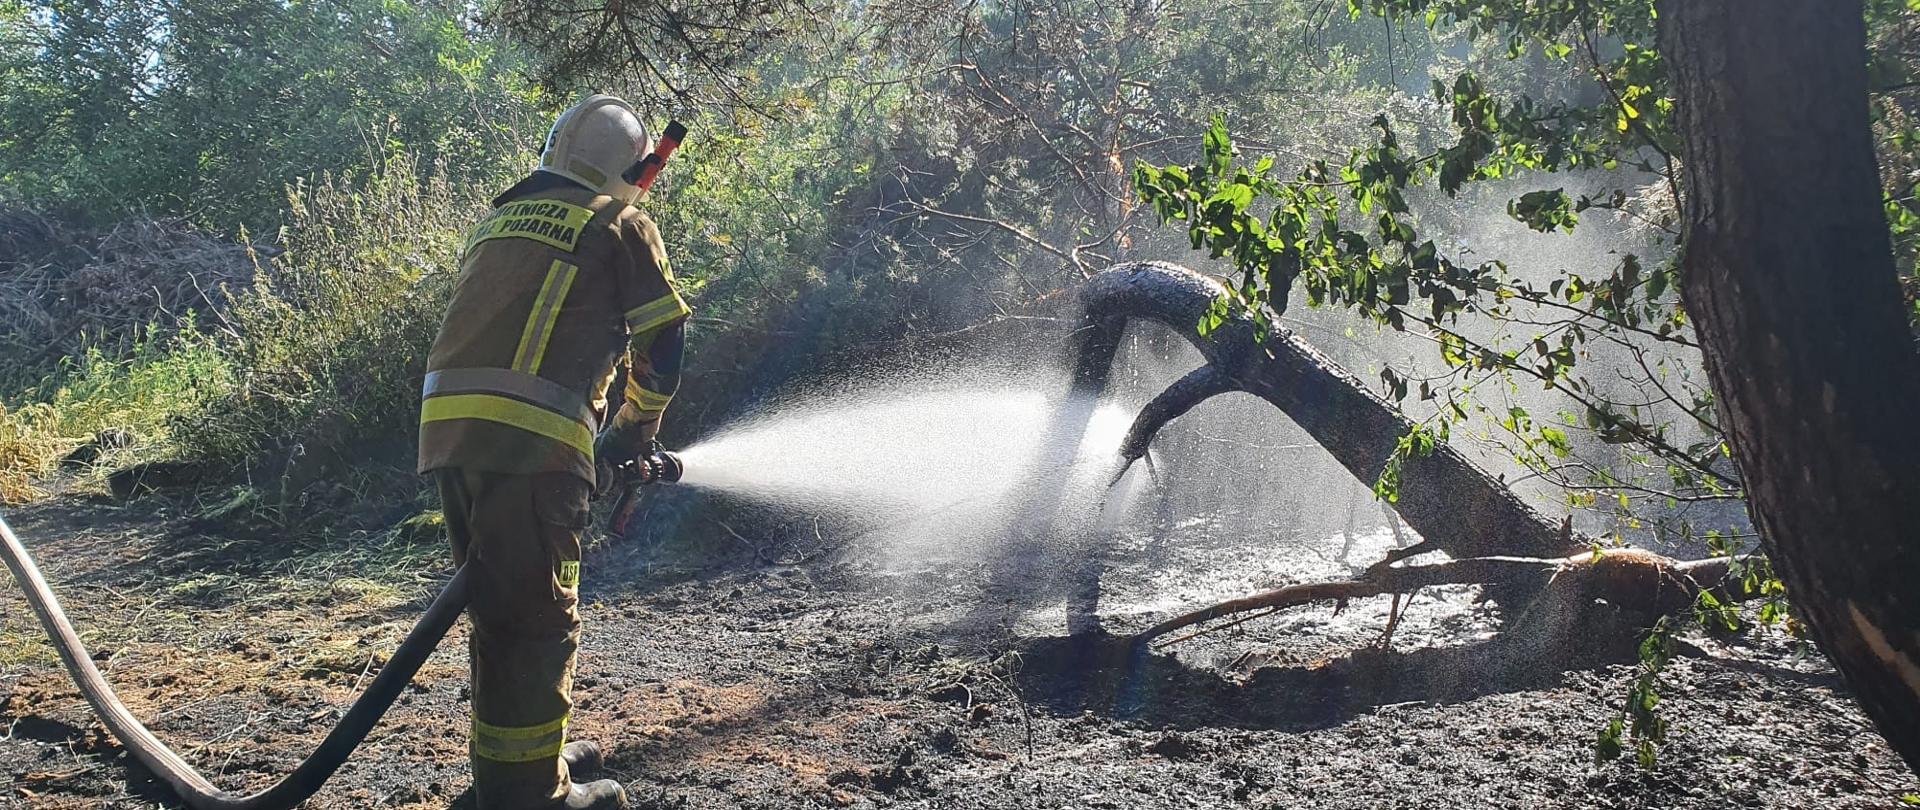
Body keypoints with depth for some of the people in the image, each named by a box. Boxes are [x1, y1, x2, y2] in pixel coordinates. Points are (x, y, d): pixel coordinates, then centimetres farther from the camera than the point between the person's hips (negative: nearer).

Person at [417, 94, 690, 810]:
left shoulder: (498, 219, 26)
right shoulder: (622, 225, 7)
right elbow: (662, 346, 8)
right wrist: (630, 441, 23)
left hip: (446, 426, 7)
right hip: (529, 438, -7)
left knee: (497, 605, 19)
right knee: (539, 616, 1)